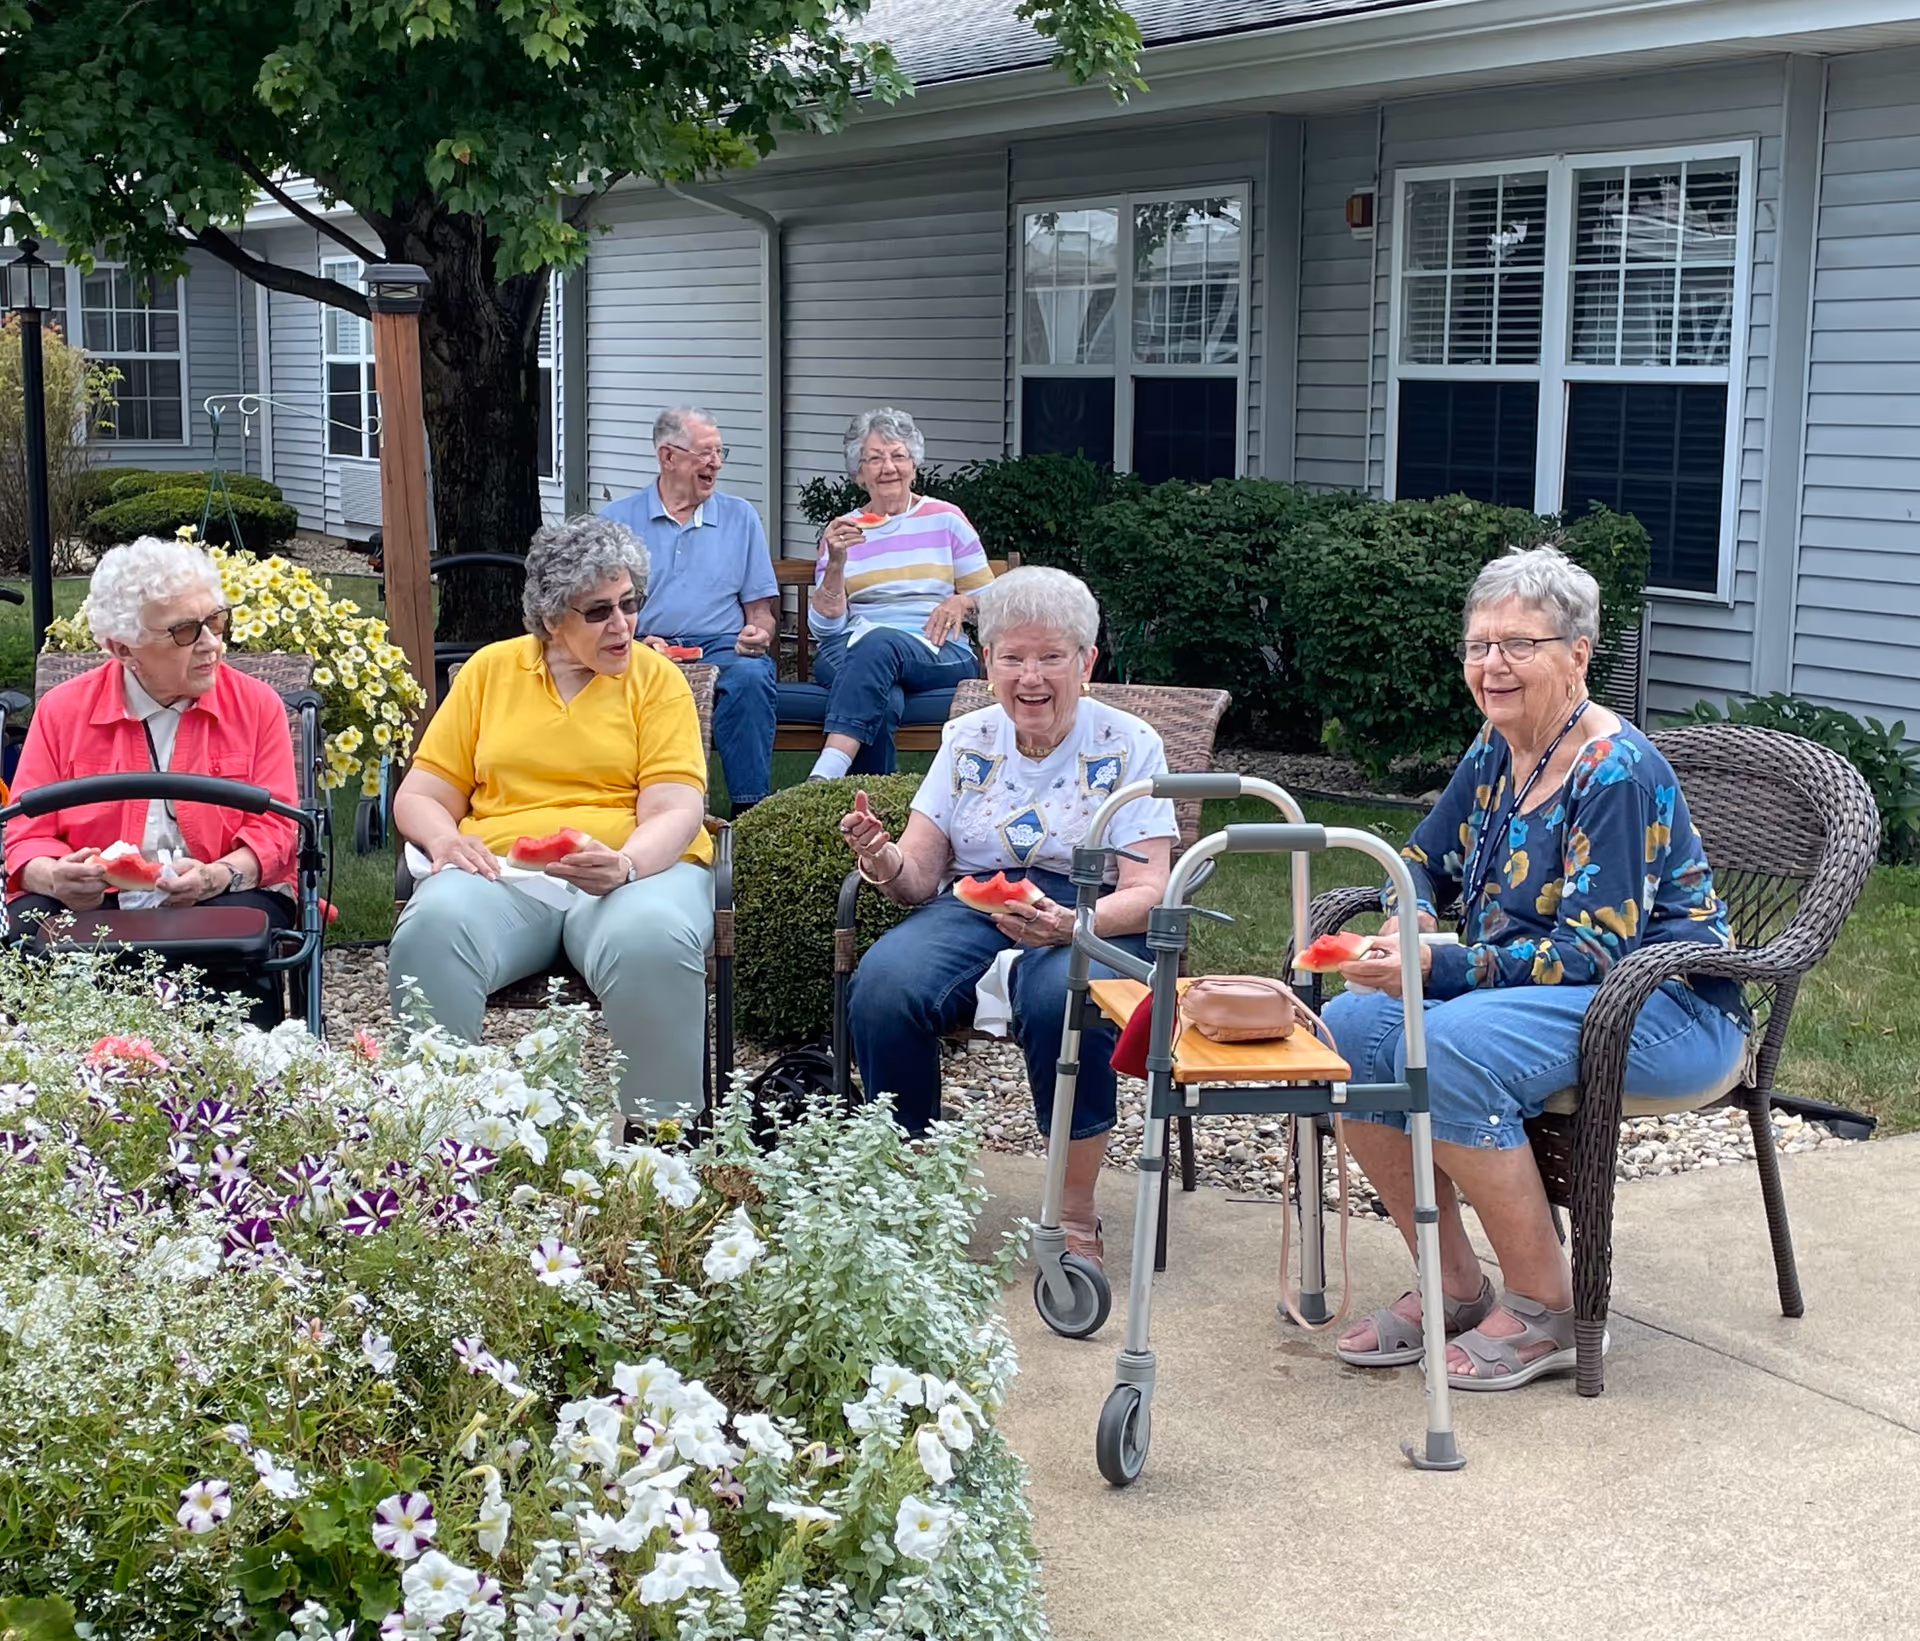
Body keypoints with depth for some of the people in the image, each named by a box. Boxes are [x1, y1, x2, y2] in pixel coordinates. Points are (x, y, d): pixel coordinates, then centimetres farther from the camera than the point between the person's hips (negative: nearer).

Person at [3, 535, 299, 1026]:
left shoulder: (257, 706, 7)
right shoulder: (62, 711, 8)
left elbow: (274, 829, 1)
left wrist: (217, 876, -20)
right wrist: (58, 878, -19)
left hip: (221, 899, -1)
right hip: (90, 906, 1)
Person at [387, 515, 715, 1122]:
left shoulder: (657, 678, 9)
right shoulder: (490, 670, 16)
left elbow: (675, 811, -2)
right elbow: (420, 796, 15)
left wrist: (625, 866, -24)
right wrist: (445, 840, -9)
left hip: (636, 869, -1)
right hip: (503, 876, 1)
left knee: (654, 943, -37)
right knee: (430, 931, -33)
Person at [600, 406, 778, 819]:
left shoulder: (740, 517, 19)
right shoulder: (616, 519, 15)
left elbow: (760, 608, 18)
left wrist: (758, 635, -6)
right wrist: (634, 642, -10)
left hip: (721, 647, 1)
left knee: (750, 675, -35)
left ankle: (749, 811, -32)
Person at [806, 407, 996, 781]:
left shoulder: (945, 519, 14)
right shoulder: (842, 531, 15)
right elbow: (825, 626, 6)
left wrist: (962, 602, -7)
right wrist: (836, 562, -9)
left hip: (938, 653, -1)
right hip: (849, 650, 1)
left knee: (877, 643, -38)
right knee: (882, 700, -39)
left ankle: (822, 781, -49)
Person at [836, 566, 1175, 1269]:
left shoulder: (1127, 745, 2)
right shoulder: (966, 741, 12)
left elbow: (1147, 890, -6)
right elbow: (919, 877, 9)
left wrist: (1070, 924, -28)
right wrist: (883, 861, -17)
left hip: (1092, 918, -3)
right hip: (971, 906, 3)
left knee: (1062, 995, -39)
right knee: (882, 982, -30)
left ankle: (1075, 1216, -19)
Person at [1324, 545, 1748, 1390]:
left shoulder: (1617, 773, -18)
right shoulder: (1495, 750, 7)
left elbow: (1594, 952, -24)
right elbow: (1423, 861, 18)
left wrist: (1439, 967, -31)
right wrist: (1409, 925, -6)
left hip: (1667, 1005, -8)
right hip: (1531, 991, 8)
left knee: (1453, 1044, -33)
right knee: (1352, 1024, -13)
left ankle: (1547, 1309, -18)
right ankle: (1454, 1286, -4)